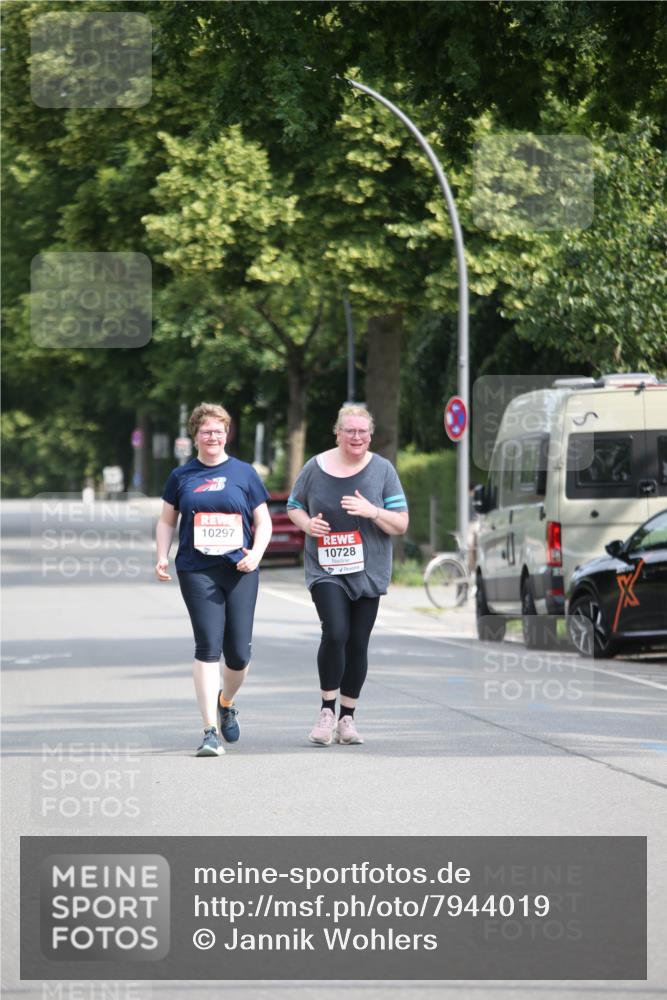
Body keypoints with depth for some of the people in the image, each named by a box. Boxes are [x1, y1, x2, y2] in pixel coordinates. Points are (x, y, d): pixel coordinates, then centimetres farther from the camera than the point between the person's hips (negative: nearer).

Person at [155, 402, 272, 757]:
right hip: (197, 571, -1)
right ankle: (211, 731, -11)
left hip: (239, 570, 1)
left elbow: (263, 522, 10)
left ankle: (226, 702, 34)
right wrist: (162, 557, 0)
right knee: (208, 646, -11)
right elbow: (167, 521, 15)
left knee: (238, 652, 1)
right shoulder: (182, 476, 9)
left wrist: (256, 553, -8)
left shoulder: (244, 473, 8)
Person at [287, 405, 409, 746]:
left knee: (358, 643, 3)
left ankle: (347, 717, 16)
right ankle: (327, 710, -4)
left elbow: (401, 524, 0)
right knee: (335, 634, -18)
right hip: (325, 569, -1)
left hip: (368, 572, 1)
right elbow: (294, 506, 15)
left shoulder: (382, 470, 0)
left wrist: (372, 511, -18)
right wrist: (307, 523, -6)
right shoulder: (315, 468, 1)